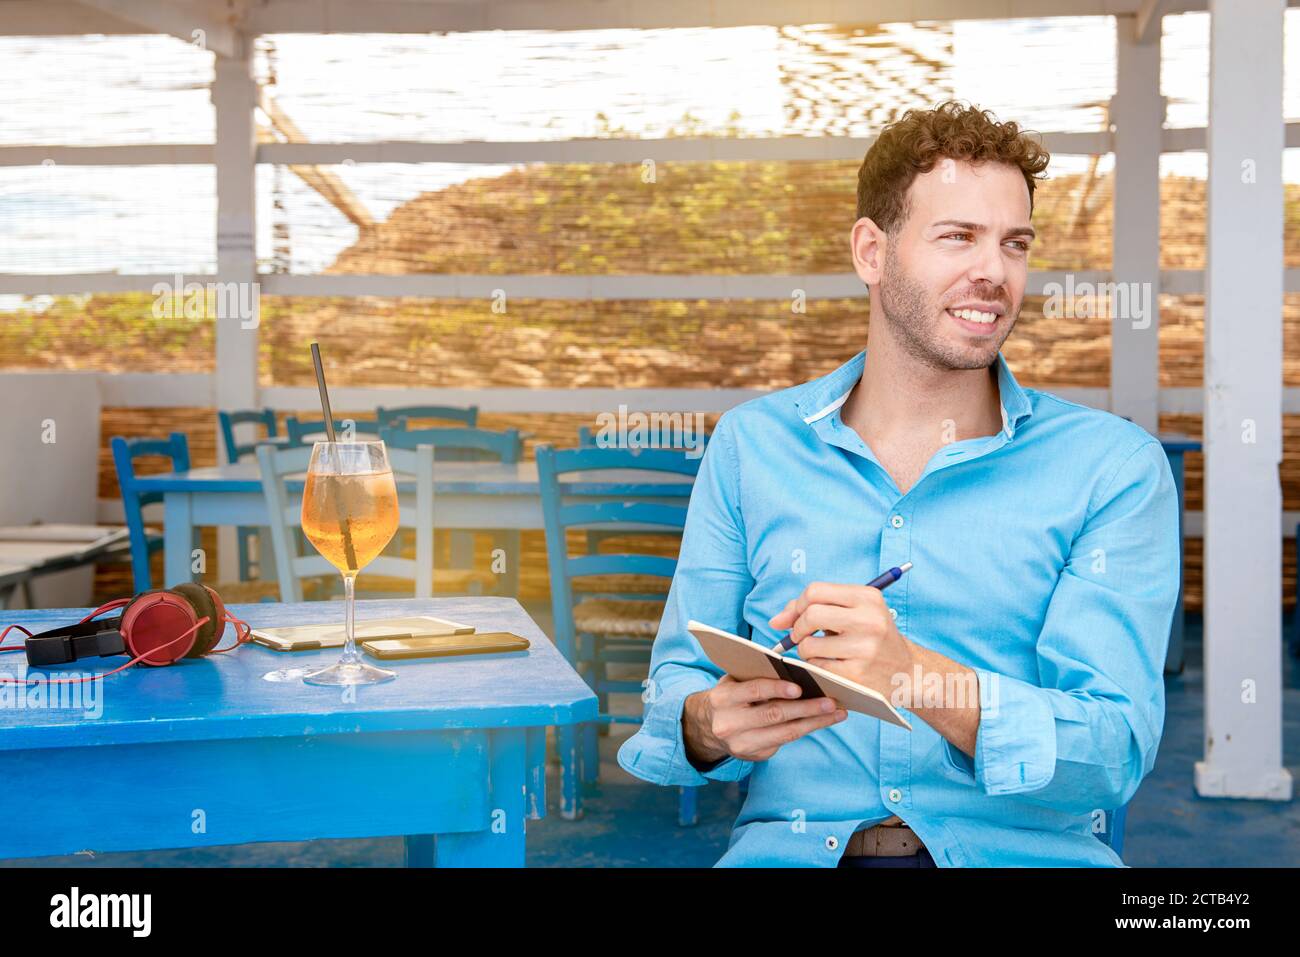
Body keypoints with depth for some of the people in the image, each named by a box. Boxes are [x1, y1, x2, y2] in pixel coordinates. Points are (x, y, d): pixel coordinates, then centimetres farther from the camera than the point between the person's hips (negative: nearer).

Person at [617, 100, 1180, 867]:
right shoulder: (752, 446, 9)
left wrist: (915, 677, -25)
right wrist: (713, 723, -15)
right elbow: (677, 684, 10)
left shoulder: (1111, 466, 2)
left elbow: (1116, 752, -7)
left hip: (1027, 850, -2)